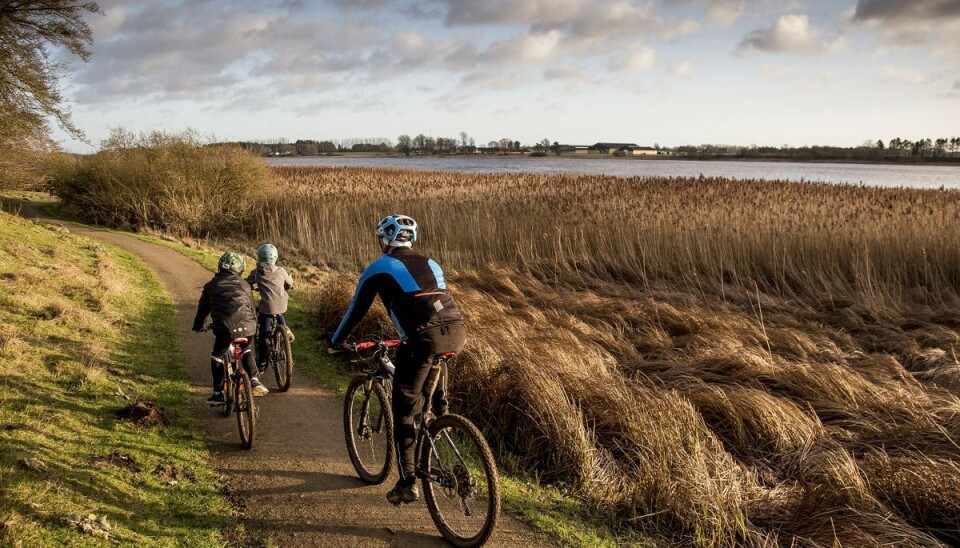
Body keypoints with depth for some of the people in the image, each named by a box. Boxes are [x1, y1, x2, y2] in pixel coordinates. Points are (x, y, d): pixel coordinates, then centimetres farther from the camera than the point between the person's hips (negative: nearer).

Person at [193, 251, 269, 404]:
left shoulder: (211, 285, 15)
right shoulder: (244, 284, 20)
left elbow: (203, 308, 24)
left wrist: (198, 326, 41)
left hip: (224, 327, -2)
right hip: (246, 326, 2)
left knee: (217, 357, 18)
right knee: (247, 351, 30)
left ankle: (218, 393, 19)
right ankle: (254, 381, 17)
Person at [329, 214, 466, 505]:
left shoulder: (379, 268, 12)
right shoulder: (430, 263, 27)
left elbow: (356, 309, 19)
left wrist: (336, 342, 34)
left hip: (424, 339, -5)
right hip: (457, 333, 5)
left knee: (405, 411, 9)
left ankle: (407, 483, 11)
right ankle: (441, 411, 34)